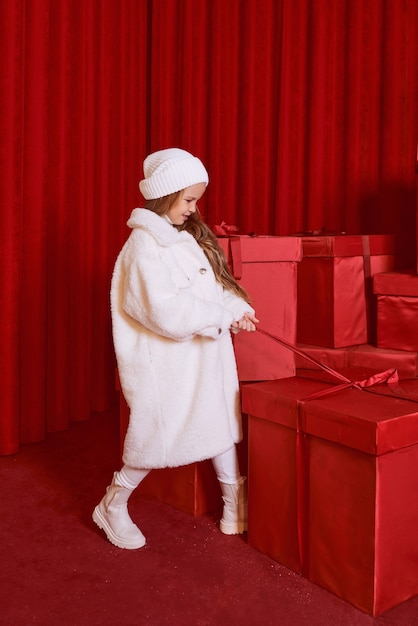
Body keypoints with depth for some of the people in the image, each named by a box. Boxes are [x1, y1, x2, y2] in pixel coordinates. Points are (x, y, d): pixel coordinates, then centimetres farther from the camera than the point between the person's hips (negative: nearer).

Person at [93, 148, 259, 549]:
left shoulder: (188, 236, 11)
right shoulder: (144, 245, -17)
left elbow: (214, 285, 12)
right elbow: (168, 313, -25)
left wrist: (237, 307, -8)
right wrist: (223, 317, -21)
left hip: (204, 356, 8)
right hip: (165, 362, -8)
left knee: (220, 423, 12)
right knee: (158, 435, 3)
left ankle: (235, 508, 27)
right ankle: (112, 506, 25)